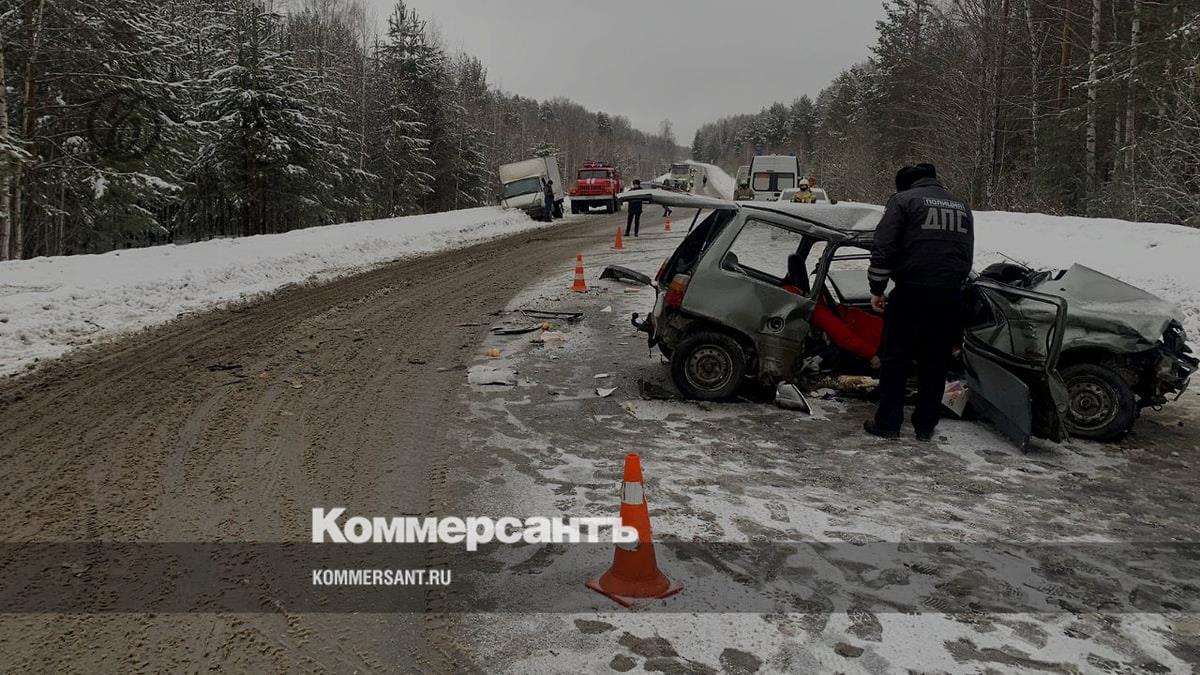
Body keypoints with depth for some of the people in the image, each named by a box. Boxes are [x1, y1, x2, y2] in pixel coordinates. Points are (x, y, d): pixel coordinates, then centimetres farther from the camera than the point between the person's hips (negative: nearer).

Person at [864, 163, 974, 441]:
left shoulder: (903, 200, 2)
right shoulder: (962, 206, 21)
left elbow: (883, 248, -8)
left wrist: (877, 288, -2)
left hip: (912, 291, -5)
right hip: (951, 294, 5)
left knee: (895, 358, 4)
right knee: (935, 361, 11)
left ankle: (888, 423, 6)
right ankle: (926, 427, 16)